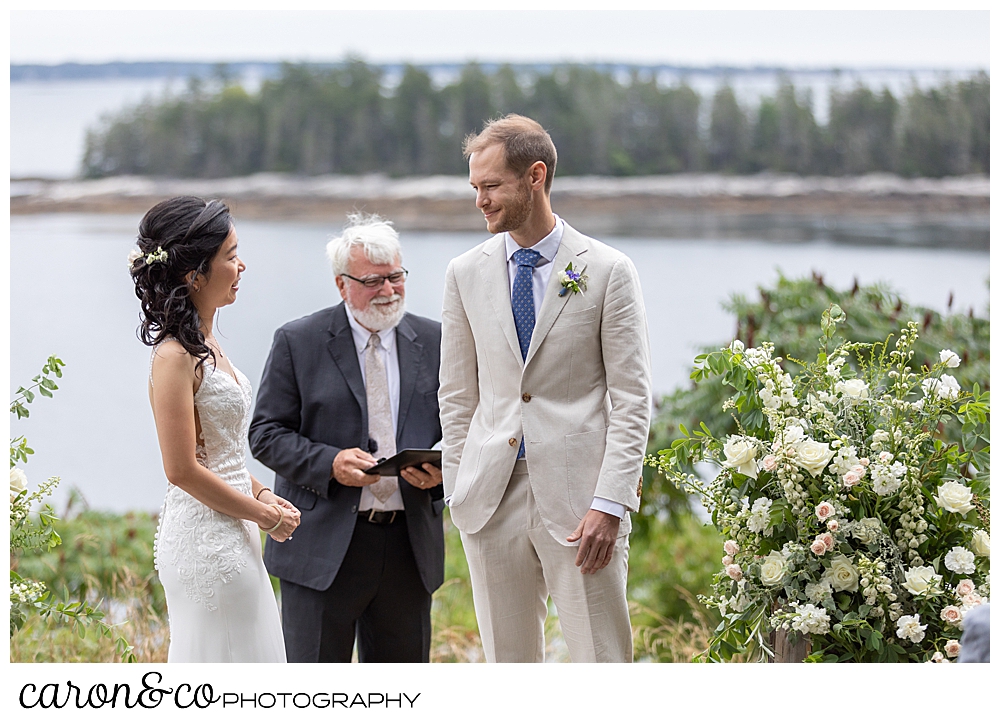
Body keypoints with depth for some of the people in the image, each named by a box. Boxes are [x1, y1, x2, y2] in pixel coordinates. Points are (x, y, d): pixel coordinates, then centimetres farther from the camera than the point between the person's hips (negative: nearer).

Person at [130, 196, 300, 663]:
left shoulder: (205, 344, 12)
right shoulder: (175, 356, -18)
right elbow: (182, 469, -20)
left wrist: (263, 495, 6)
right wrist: (265, 514, -12)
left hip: (231, 534, 10)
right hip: (205, 538, -10)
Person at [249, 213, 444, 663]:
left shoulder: (433, 342, 8)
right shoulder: (298, 342, -2)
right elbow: (266, 434, -3)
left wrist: (441, 468, -11)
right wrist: (329, 463, -19)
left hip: (410, 544, 3)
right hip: (323, 548, -3)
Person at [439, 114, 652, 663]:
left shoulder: (608, 272, -2)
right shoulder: (465, 274, 9)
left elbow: (632, 399, -4)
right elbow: (457, 395, 13)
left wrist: (610, 504, -12)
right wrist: (460, 493, 6)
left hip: (578, 497, -3)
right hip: (492, 495, 3)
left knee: (602, 662, -3)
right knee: (508, 664, 8)